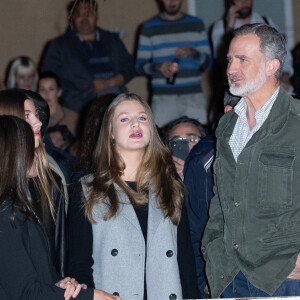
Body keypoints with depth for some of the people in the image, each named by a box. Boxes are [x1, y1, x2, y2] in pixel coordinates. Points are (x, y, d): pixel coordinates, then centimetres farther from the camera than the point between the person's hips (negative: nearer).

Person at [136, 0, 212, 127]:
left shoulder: (196, 24, 12)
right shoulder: (149, 27, 9)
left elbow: (208, 63, 9)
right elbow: (140, 66, 6)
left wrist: (193, 53, -12)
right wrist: (158, 67, -15)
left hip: (193, 97, 1)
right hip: (163, 98, -1)